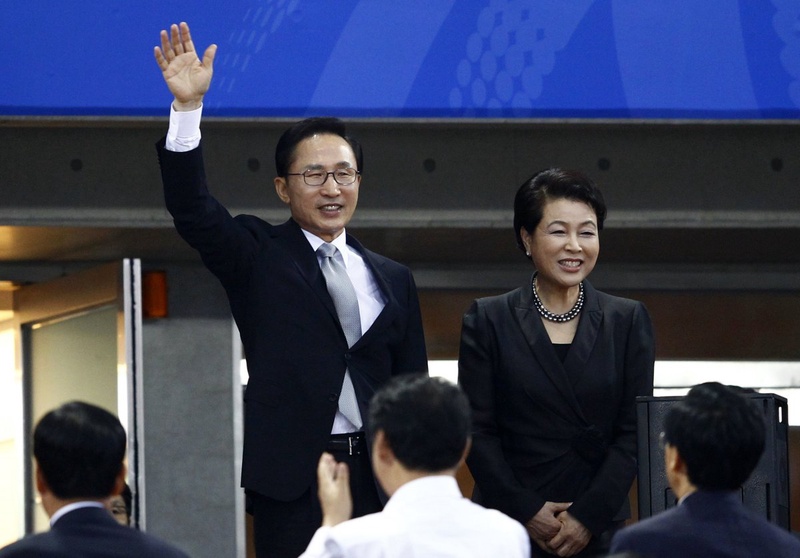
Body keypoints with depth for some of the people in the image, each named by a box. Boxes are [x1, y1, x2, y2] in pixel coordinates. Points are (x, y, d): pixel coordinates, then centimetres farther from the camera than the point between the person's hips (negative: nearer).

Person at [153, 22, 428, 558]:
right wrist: (188, 108, -24)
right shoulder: (258, 257, 5)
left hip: (379, 479, 3)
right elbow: (193, 211, -12)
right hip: (293, 483, -3)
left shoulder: (393, 280, 14)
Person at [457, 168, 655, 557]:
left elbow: (633, 432, 2)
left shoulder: (628, 321, 7)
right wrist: (526, 511, -9)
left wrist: (588, 517, -7)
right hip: (508, 525, -1)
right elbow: (477, 430, 0)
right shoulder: (488, 320, 4)